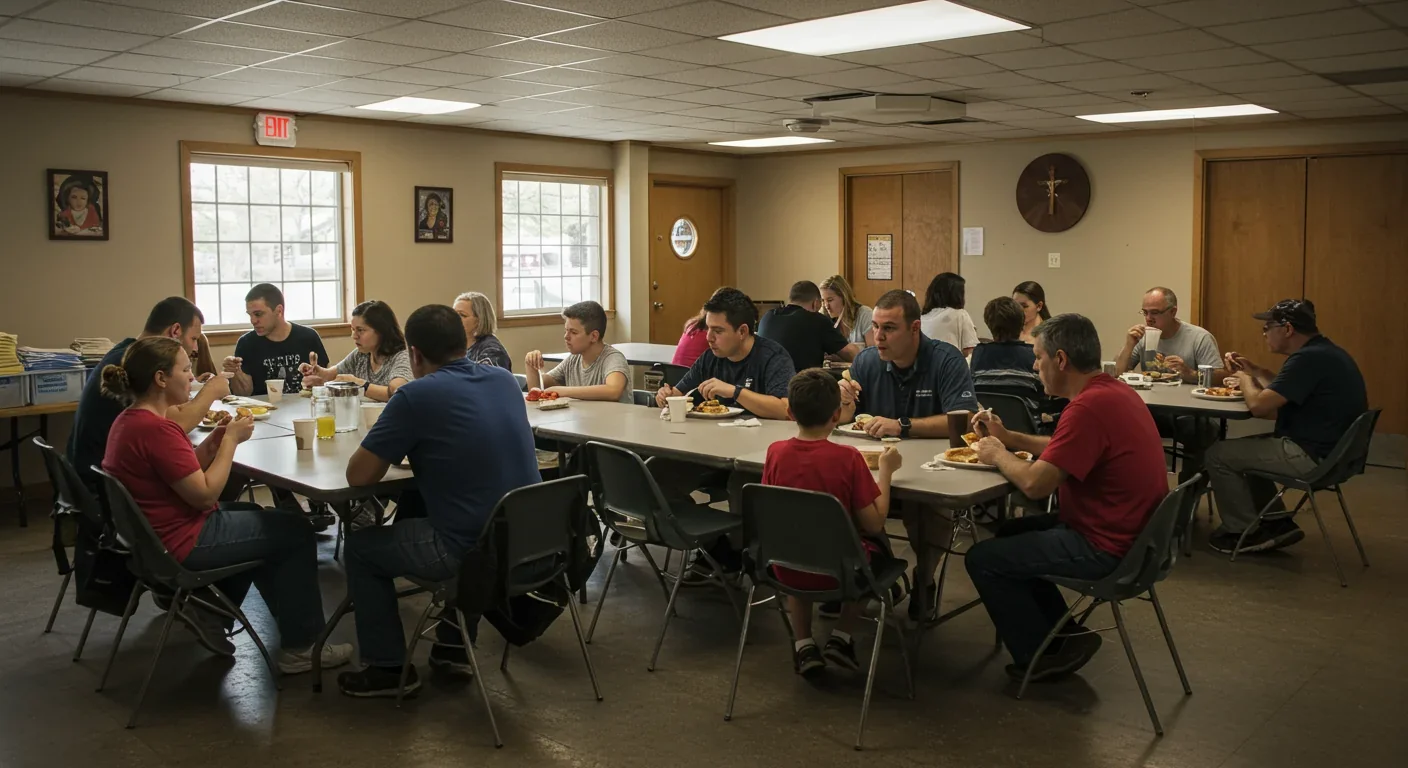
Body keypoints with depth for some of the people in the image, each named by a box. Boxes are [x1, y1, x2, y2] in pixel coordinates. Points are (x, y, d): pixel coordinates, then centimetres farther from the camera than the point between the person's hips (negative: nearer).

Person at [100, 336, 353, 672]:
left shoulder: (132, 420, 6)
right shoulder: (155, 429, -26)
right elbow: (205, 494, -24)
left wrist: (217, 438, -3)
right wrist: (231, 439, -14)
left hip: (159, 532, 10)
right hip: (183, 543, -10)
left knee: (257, 515, 29)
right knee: (296, 532, 2)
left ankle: (209, 612, 23)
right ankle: (301, 648, 9)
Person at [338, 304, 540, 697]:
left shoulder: (416, 395, -13)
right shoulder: (505, 379, 6)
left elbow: (358, 475, -8)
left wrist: (389, 448, 12)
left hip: (472, 550, -7)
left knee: (361, 546, 18)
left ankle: (388, 669, 24)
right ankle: (454, 648, 39)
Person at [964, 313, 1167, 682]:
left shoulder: (1089, 408, -27)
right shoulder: (1114, 391, 6)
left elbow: (1035, 483, -27)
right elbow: (1063, 450, 18)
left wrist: (998, 455, -8)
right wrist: (1008, 437, 9)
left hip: (1106, 548, -11)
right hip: (1128, 531, 11)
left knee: (982, 559, -2)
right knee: (1010, 532, 24)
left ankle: (1037, 657, 13)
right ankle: (1064, 636, 24)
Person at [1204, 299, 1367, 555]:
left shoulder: (1309, 358, -22)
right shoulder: (1323, 352, 11)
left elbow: (1258, 406, -23)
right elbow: (1283, 392, 23)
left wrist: (1244, 379, -4)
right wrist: (1254, 370, 16)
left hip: (1314, 457, -11)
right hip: (1329, 448, 11)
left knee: (1218, 454, -4)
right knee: (1243, 449, 23)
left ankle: (1244, 531, 10)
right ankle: (1277, 524, 20)